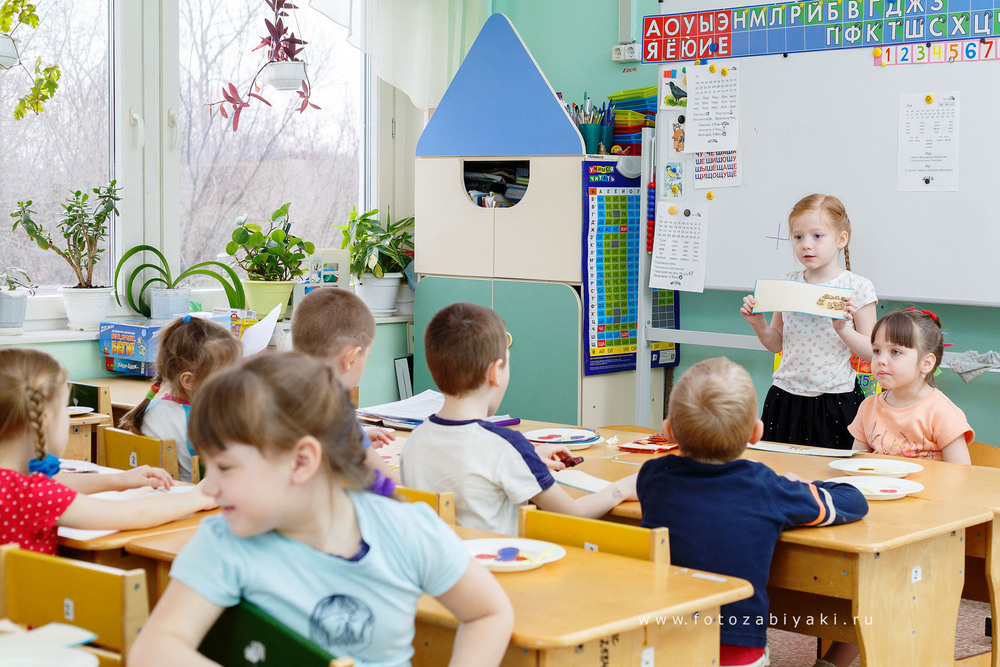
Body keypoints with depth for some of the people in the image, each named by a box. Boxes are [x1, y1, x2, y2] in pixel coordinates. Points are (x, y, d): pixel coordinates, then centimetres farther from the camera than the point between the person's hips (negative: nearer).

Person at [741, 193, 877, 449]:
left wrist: (843, 329, -20)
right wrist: (759, 324, -4)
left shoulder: (858, 288, -5)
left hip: (835, 400, -3)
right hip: (786, 397, 3)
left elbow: (870, 351, -5)